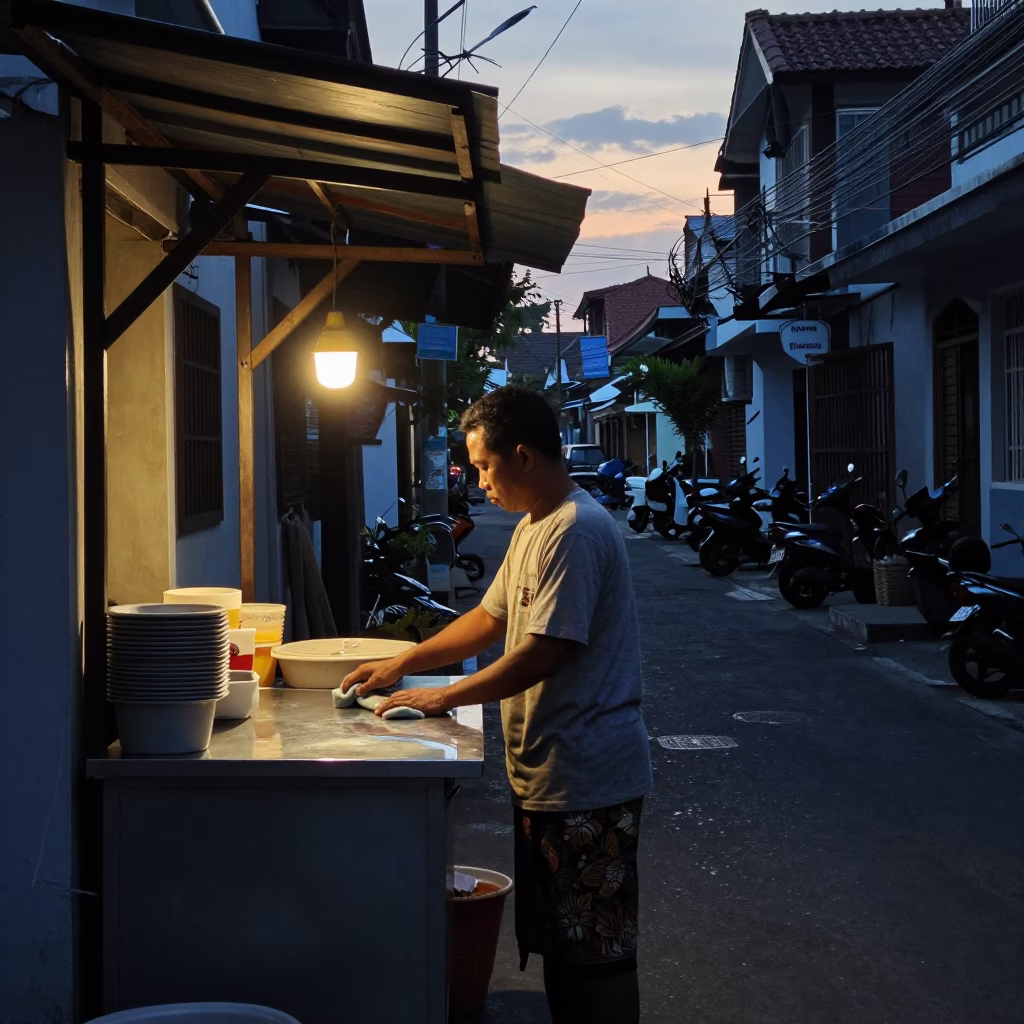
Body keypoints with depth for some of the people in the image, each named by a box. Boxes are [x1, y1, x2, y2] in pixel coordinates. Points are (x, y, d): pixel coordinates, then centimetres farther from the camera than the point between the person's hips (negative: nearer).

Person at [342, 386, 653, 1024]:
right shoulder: (533, 528, 14)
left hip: (586, 781, -10)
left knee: (595, 955, -1)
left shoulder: (575, 531, -19)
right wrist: (402, 665, 16)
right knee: (558, 944, 17)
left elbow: (545, 652, -23)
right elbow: (489, 619, 21)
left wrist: (446, 697, -15)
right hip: (544, 775, 10)